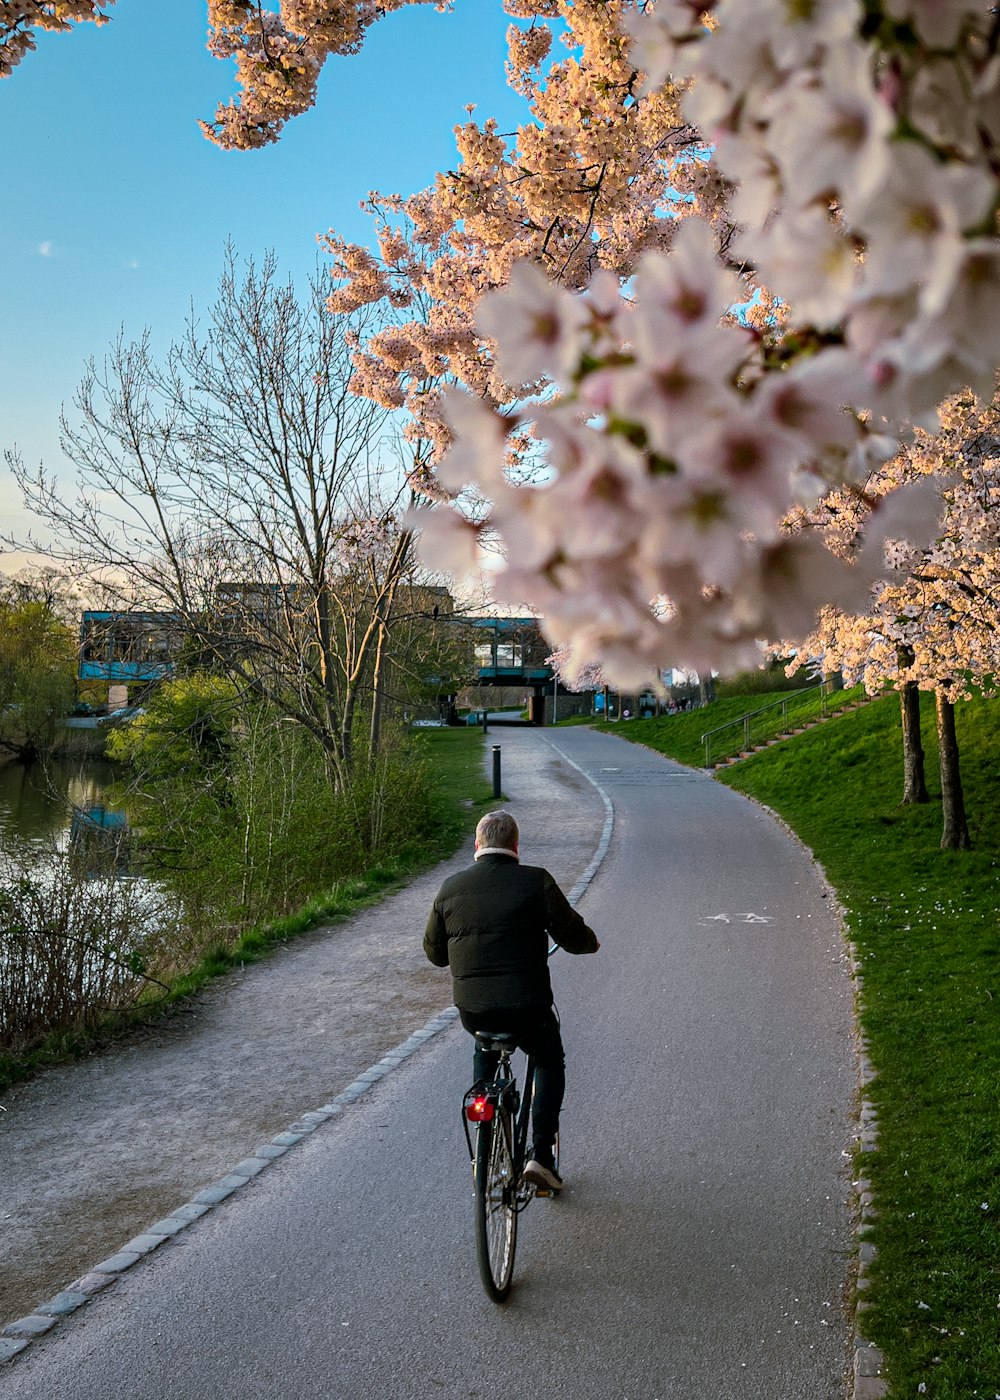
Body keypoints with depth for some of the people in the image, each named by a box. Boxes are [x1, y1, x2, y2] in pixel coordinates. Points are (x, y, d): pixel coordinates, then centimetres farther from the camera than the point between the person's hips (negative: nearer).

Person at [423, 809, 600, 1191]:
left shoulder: (452, 887, 3)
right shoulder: (536, 881, -7)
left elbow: (435, 952, 13)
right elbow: (573, 936, -4)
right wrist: (591, 942, 20)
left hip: (471, 1008, 3)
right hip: (526, 1007, -3)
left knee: (485, 1049, 36)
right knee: (550, 1063, 25)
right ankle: (541, 1155, 15)